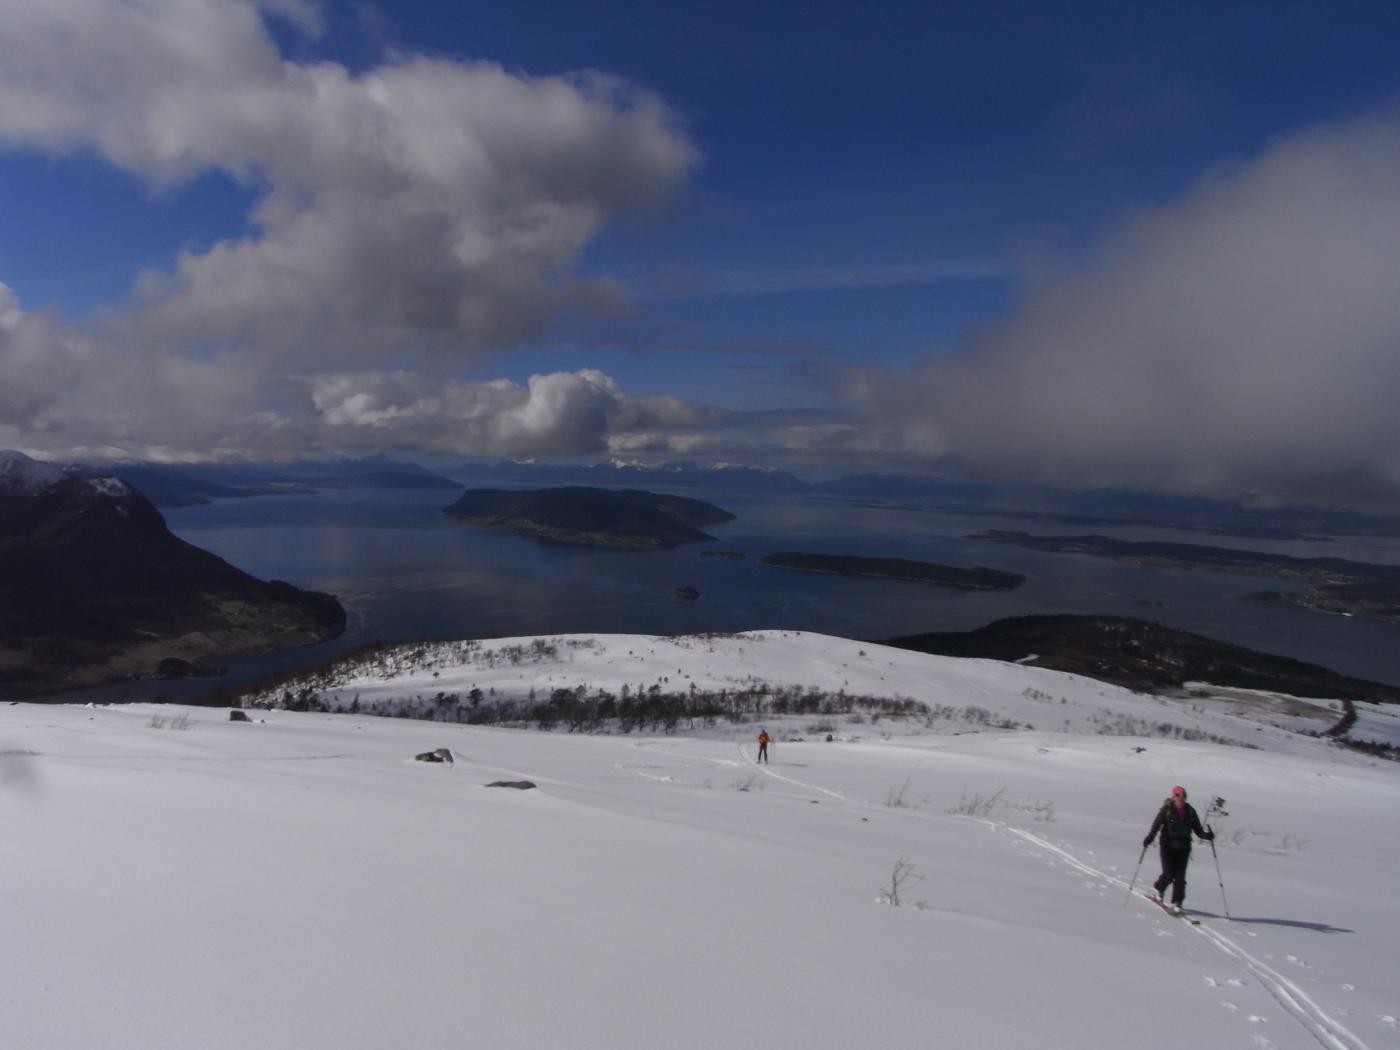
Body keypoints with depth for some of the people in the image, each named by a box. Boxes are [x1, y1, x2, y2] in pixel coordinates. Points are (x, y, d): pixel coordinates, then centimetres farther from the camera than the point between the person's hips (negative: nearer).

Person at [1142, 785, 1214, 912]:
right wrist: (1149, 838, -22)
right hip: (1168, 846, -3)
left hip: (1183, 848, 3)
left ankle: (1177, 903, 9)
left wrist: (1206, 835, -12)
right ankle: (1159, 890, 22)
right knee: (1169, 873, -8)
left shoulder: (1190, 811, 5)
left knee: (1180, 877, -1)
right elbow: (1156, 825, -8)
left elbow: (1197, 829, 9)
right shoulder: (1166, 810, -5)